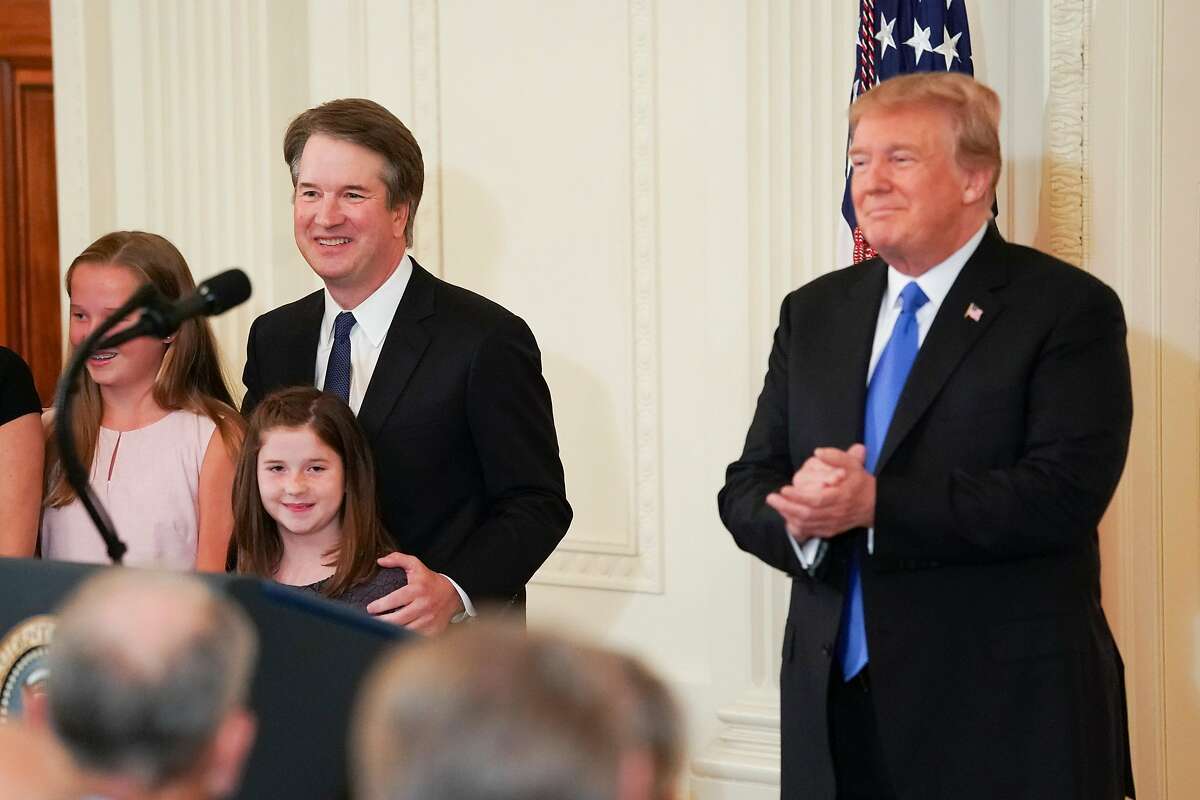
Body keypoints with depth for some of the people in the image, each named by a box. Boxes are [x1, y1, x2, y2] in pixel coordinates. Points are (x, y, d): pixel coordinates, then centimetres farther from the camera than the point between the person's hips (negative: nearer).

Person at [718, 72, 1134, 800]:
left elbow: (1065, 493, -17)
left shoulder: (1068, 309, -5)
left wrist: (876, 505, -23)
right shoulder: (814, 312, 12)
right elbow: (747, 487, 8)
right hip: (834, 701, 5)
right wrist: (799, 516, -15)